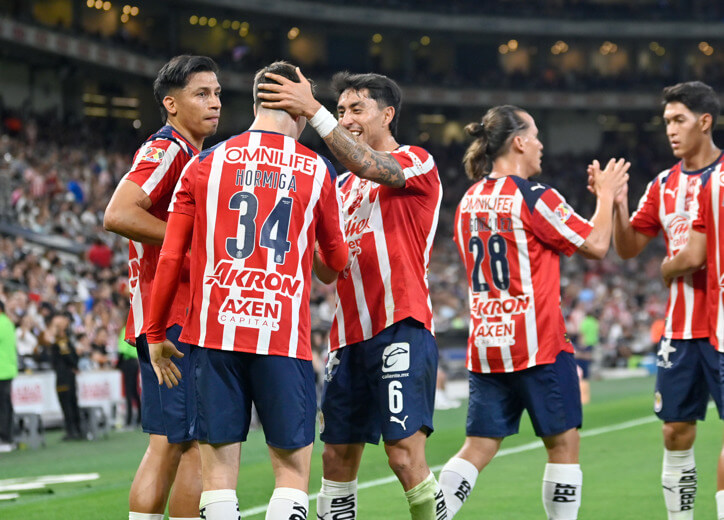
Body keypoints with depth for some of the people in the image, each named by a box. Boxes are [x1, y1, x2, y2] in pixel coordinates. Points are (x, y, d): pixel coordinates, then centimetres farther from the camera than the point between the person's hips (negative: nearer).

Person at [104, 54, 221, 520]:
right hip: (173, 320, -10)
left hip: (185, 319, 10)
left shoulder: (191, 156, 21)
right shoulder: (166, 151, -11)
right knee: (196, 444, -10)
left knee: (168, 446, 9)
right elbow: (118, 215, -24)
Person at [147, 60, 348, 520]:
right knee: (293, 468, 4)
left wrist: (156, 335, 15)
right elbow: (337, 262, 18)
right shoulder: (317, 171, 4)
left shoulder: (206, 164, 6)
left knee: (219, 465, 5)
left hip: (215, 330, 2)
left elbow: (171, 258, 4)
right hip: (285, 336, -1)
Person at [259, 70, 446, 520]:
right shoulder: (346, 183, 22)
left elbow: (371, 167, -22)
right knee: (337, 459, 5)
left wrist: (313, 111, -28)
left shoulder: (417, 162, 0)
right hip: (350, 335, 8)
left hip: (401, 327, -7)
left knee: (405, 452, -16)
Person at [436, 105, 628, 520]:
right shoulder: (534, 196, -12)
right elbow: (596, 245, -6)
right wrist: (606, 195, 9)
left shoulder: (469, 202, 10)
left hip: (485, 344, 7)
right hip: (538, 343, -7)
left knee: (480, 447, 7)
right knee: (564, 442, 5)